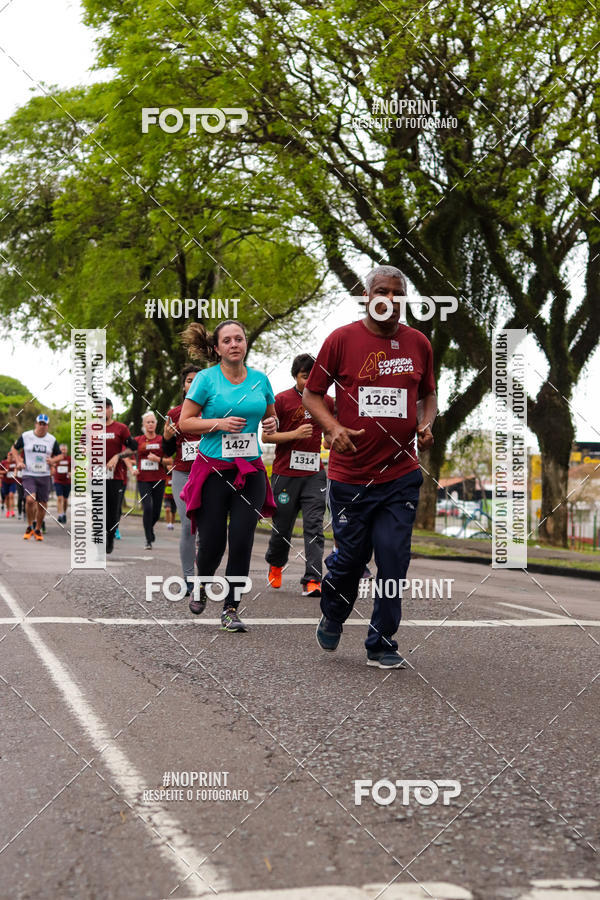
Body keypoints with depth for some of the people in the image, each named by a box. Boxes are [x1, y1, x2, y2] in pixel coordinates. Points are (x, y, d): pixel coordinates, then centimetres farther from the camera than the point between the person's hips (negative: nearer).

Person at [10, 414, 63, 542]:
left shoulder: (52, 439, 5)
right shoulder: (25, 436, -1)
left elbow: (59, 455, 14)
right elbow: (14, 448, 12)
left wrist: (53, 460, -8)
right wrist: (18, 461, -3)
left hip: (44, 476, 3)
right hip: (29, 475, -3)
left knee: (42, 505, 4)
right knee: (30, 499, -23)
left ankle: (38, 530, 24)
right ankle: (29, 527, -3)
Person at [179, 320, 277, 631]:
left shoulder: (260, 379, 7)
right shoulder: (206, 379, -3)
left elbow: (270, 416, 22)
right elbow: (185, 422, -2)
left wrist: (272, 424, -1)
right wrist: (219, 423, -16)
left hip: (250, 470, 3)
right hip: (213, 469, -2)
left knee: (242, 541, -6)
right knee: (212, 542, -1)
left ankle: (230, 610, 4)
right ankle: (202, 584, 33)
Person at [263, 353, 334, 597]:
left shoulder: (324, 400, 9)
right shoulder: (281, 400, -2)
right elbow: (267, 436, -5)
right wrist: (295, 434, -16)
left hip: (314, 473, 2)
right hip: (285, 473, -2)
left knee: (314, 526, -9)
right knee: (282, 526, 7)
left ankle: (312, 581, -14)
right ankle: (275, 564, 36)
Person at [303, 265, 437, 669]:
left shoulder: (418, 343, 7)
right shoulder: (342, 339, -3)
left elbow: (428, 394, 21)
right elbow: (312, 394, 2)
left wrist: (426, 423, 1)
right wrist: (333, 427, -15)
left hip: (401, 473, 2)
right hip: (350, 474, -2)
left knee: (393, 558, -2)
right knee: (350, 557, 7)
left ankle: (383, 644, 12)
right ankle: (332, 617, 37)